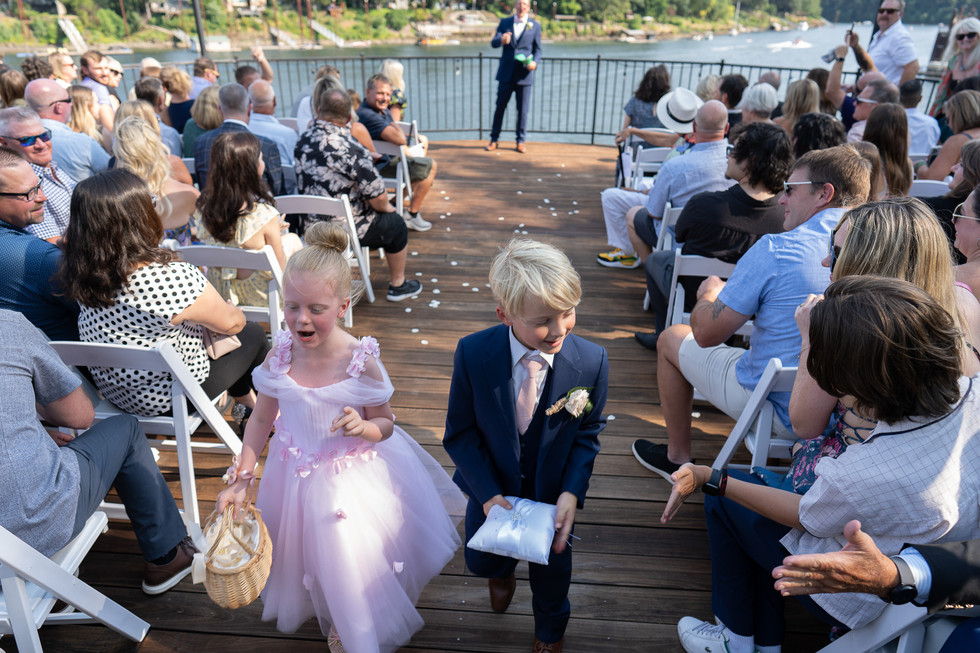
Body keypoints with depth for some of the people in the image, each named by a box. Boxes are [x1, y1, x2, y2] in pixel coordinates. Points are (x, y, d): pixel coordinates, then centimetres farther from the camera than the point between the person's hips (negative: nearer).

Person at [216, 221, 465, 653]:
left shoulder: (361, 361, -25)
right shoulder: (281, 356, -17)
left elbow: (385, 425, -13)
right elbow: (261, 418, -2)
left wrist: (362, 427, -35)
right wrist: (241, 479, -2)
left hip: (354, 477, -3)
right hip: (297, 473, 3)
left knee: (355, 562, 11)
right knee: (305, 550, 24)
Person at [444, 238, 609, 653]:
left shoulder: (591, 361, -26)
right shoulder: (473, 354, -27)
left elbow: (587, 434, -11)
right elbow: (460, 433, -17)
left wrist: (572, 492, -22)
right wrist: (488, 494, -24)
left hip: (552, 490, 0)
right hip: (493, 486, 0)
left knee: (552, 566, 24)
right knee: (480, 560, 22)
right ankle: (503, 572, 65)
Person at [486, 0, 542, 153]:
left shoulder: (535, 26, 7)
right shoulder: (504, 22, 7)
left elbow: (537, 49, 10)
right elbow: (493, 43, -3)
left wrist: (534, 62, -11)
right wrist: (501, 40, -27)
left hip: (524, 74, 0)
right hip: (506, 74, 0)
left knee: (523, 110, 2)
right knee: (500, 107, 4)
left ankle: (520, 141, 14)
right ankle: (494, 140, 13)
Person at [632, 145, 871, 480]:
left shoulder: (775, 250, -23)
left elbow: (706, 333, -17)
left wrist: (709, 293, 5)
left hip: (777, 411, -6)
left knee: (672, 338, 13)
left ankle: (677, 457, 29)